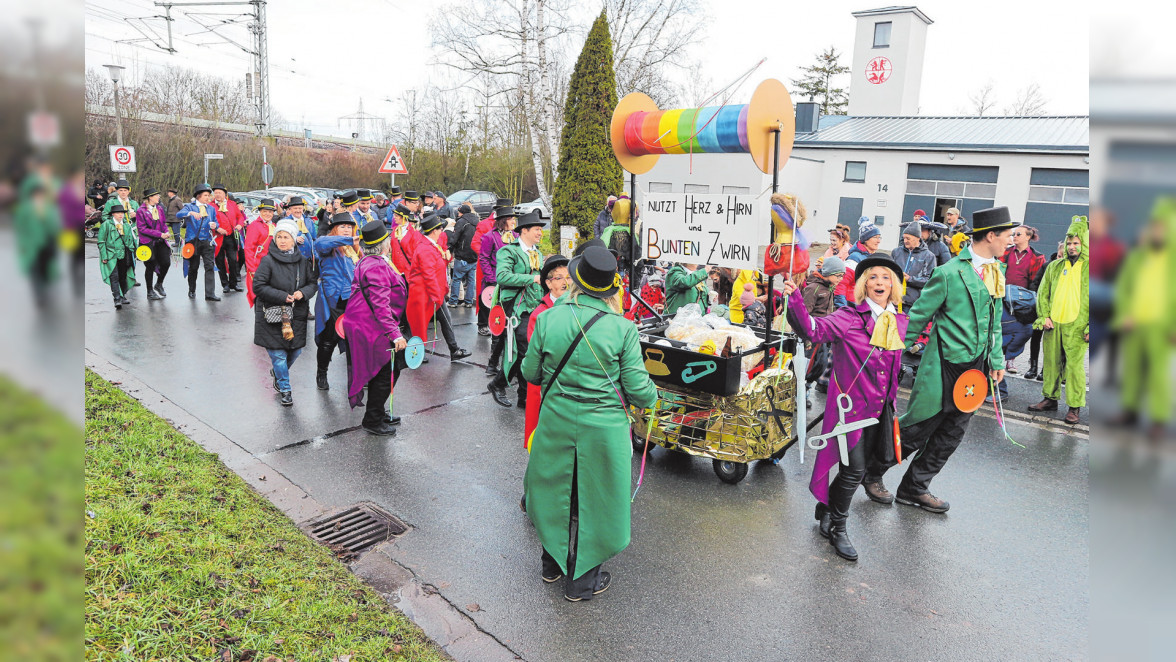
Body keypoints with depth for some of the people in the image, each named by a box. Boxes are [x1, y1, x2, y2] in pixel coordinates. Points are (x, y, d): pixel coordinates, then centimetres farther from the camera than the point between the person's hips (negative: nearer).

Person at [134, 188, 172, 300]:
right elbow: (143, 228, -14)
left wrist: (167, 232, -5)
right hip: (148, 242, -5)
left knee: (166, 262, -3)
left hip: (160, 241, 5)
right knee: (150, 267, 2)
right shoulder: (141, 211, -9)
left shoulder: (160, 208, 8)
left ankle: (159, 284, 25)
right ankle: (150, 292, 16)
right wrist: (160, 234, -19)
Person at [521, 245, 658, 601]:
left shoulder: (547, 319, -8)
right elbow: (637, 388, -11)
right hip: (603, 427, -2)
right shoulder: (623, 329, -14)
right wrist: (652, 396, 12)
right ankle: (581, 579, 28)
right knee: (593, 496, 14)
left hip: (556, 422, 3)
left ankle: (552, 562, 41)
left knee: (557, 488, 22)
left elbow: (530, 373, 2)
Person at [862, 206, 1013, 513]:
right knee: (917, 429, 0)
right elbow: (918, 316, -8)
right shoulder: (949, 273, -14)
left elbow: (994, 322, 18)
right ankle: (872, 471, 20)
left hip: (976, 368, 7)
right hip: (944, 367, -7)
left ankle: (914, 489, 24)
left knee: (951, 435, 11)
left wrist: (997, 360, 14)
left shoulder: (996, 271, 10)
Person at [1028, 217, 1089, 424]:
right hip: (1053, 324, 4)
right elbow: (1043, 293, 16)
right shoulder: (1054, 266, 12)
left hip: (1077, 327, -4)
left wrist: (1091, 327, -8)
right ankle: (1050, 399, 24)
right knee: (1051, 363, 11)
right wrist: (1044, 316, 3)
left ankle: (1074, 407, 7)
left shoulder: (1090, 268, 0)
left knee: (1074, 366, -2)